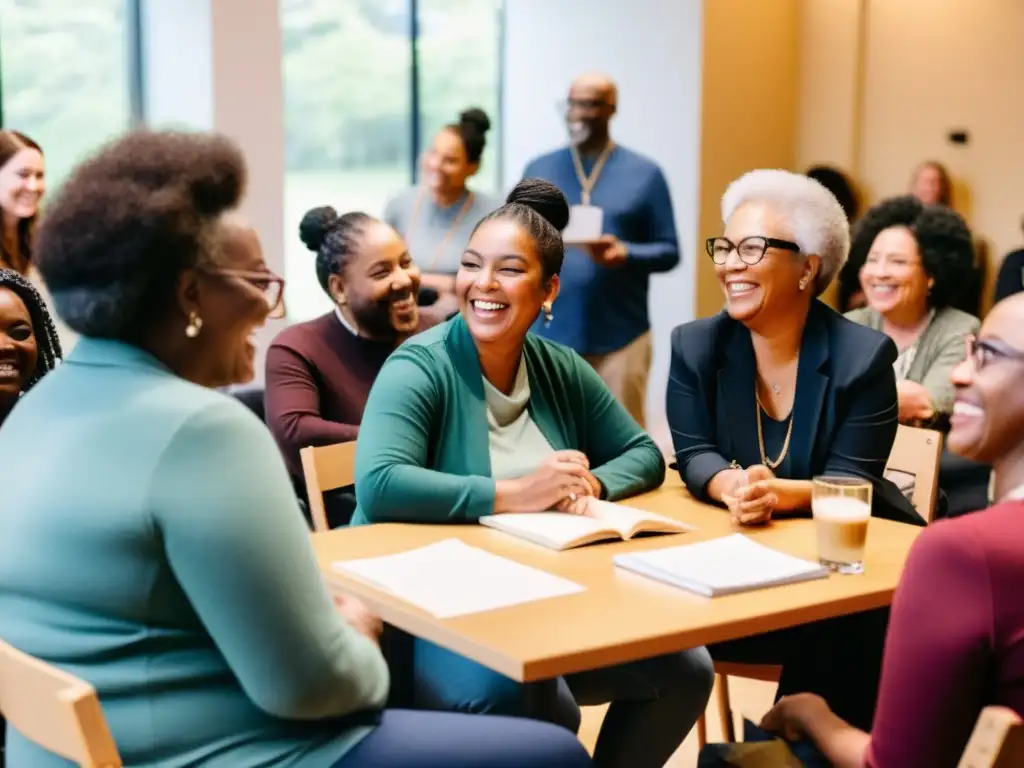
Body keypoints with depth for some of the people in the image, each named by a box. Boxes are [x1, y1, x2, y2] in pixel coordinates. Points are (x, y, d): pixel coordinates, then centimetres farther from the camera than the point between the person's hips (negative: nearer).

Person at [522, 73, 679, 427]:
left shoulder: (644, 173, 3)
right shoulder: (538, 170, 9)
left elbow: (669, 251, 2)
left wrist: (626, 253, -17)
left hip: (620, 336, -2)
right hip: (550, 333, 2)